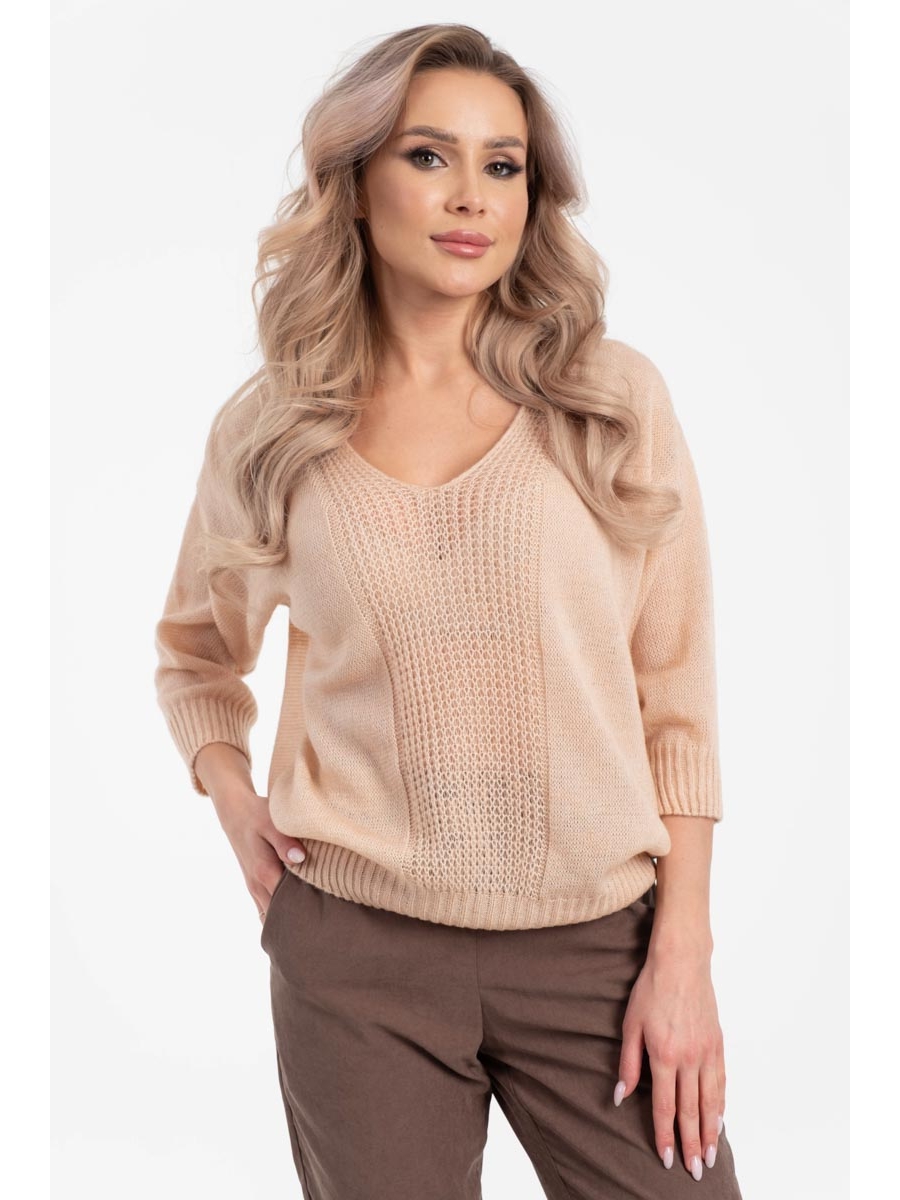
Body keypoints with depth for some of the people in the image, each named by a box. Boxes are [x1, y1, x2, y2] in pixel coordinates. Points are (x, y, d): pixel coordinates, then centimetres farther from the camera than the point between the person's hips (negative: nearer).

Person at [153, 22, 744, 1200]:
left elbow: (677, 692, -1)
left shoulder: (616, 398, -1)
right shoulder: (268, 429, 2)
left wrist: (683, 951, -3)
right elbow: (194, 654, 19)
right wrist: (233, 803, 2)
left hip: (597, 937, 0)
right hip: (355, 946, 1)